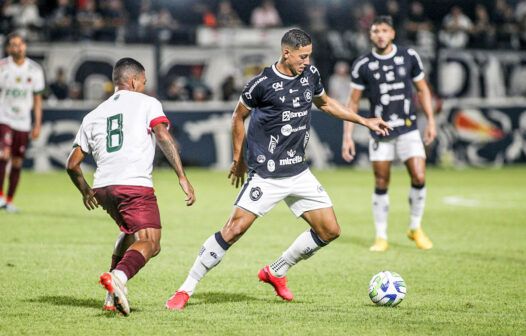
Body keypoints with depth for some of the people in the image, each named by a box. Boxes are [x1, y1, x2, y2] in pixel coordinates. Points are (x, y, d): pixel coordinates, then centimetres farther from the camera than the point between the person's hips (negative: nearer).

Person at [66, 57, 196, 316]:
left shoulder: (93, 115, 24)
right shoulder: (146, 103, 11)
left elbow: (72, 164, 23)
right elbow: (163, 137, -6)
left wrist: (85, 192, 39)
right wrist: (182, 177, -9)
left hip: (103, 188, 6)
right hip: (135, 184, -6)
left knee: (131, 232, 29)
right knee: (149, 242, -9)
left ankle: (112, 297, 17)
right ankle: (119, 276, -40)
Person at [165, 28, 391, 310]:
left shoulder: (310, 75, 5)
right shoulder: (262, 84, -12)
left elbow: (325, 103, 26)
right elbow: (238, 117, 3)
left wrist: (364, 121, 24)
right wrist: (239, 160, 9)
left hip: (299, 172, 7)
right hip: (266, 175, -7)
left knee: (330, 230, 4)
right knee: (234, 229, -15)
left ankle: (276, 272, 22)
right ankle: (185, 290, -6)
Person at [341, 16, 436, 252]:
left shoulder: (409, 57, 1)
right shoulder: (363, 65, -2)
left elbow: (422, 89, 12)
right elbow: (353, 102, 3)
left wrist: (431, 120, 5)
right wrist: (347, 136, -2)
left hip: (408, 129, 1)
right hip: (380, 133, 0)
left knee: (419, 177, -10)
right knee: (381, 185, 0)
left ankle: (415, 228, 11)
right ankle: (381, 237, 13)